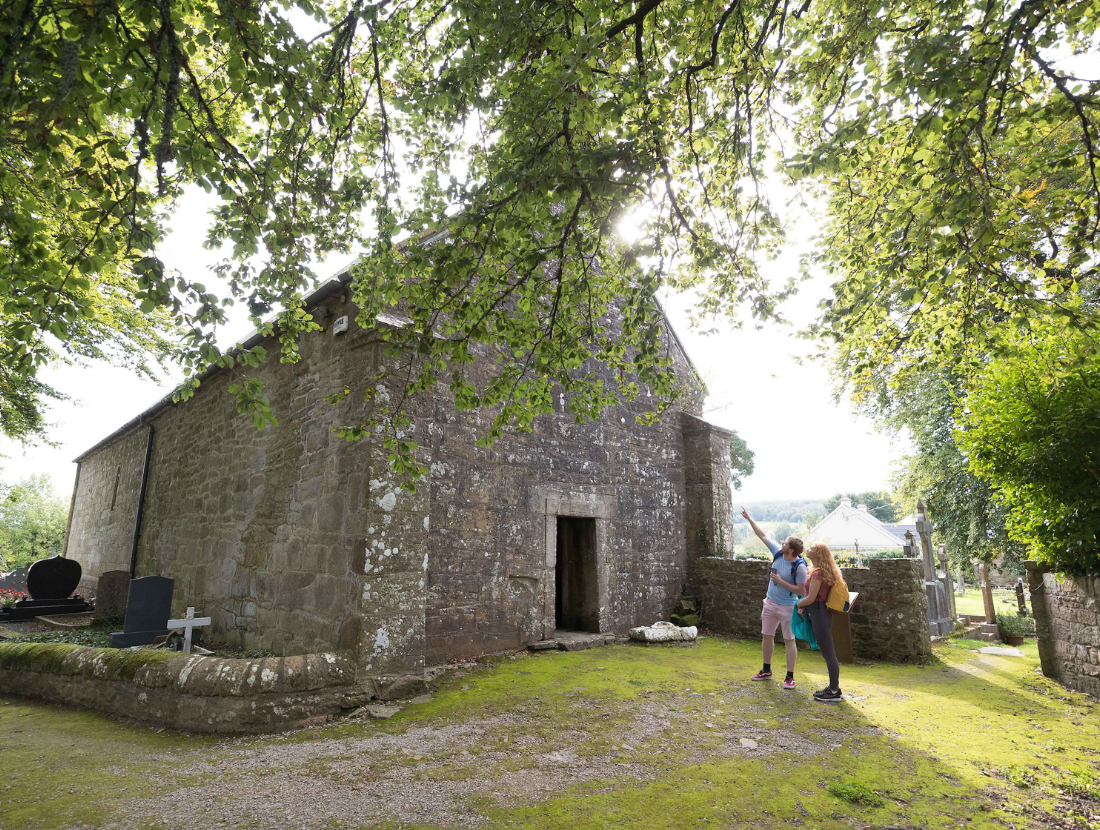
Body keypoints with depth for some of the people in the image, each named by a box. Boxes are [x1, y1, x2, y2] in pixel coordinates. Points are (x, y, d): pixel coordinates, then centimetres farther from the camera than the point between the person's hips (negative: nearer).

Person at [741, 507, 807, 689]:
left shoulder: (799, 567, -22)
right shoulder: (778, 553, -6)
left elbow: (801, 590, -20)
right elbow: (763, 535, 3)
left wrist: (780, 581, -23)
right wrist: (749, 519, 5)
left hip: (787, 607, -7)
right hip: (770, 603, 7)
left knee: (789, 641, 2)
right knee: (767, 636, 14)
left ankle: (790, 677, 11)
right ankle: (766, 670, 29)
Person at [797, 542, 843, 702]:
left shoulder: (818, 573, -19)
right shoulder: (826, 571, 12)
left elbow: (811, 598, -21)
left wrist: (798, 604, -3)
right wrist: (804, 607, 11)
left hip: (819, 614, -10)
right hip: (823, 612, 10)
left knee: (828, 654, 0)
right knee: (829, 652, 18)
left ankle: (834, 692, 9)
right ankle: (833, 687, 28)